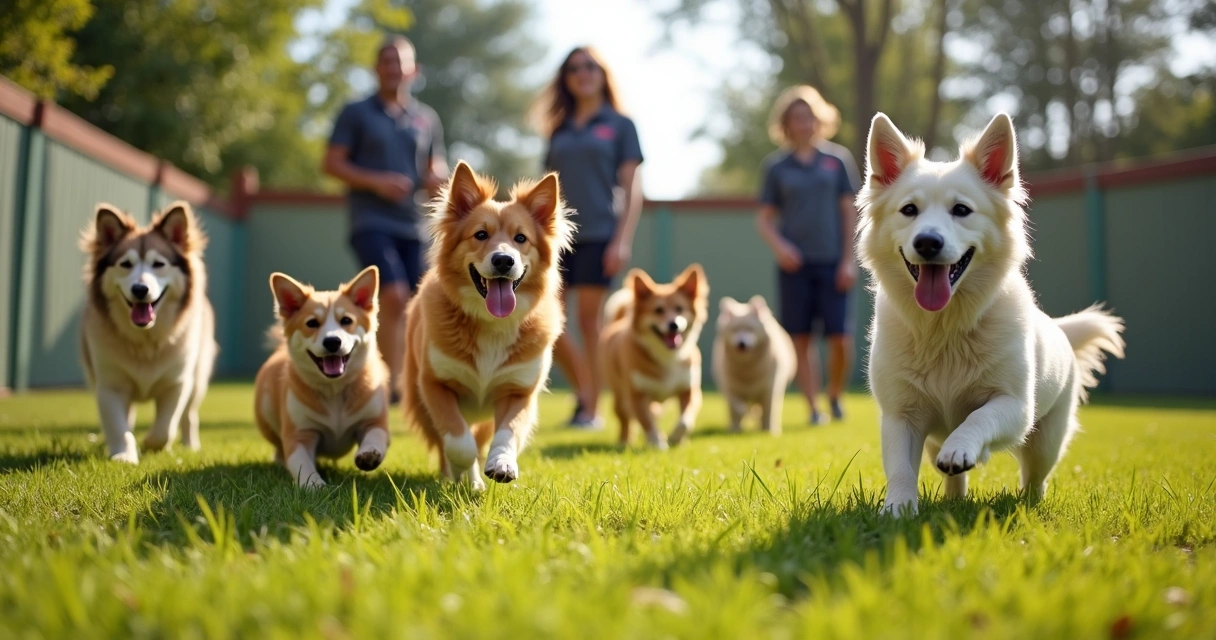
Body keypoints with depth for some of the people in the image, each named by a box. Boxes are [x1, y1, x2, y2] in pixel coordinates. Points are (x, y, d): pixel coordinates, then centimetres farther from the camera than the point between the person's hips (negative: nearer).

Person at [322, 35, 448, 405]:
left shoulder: (427, 119, 14)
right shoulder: (356, 113, 5)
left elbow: (438, 168, 20)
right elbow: (331, 163, 1)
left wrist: (436, 180, -5)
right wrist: (376, 181, -13)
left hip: (412, 224, 4)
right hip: (371, 220, -4)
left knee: (406, 307, 2)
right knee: (394, 294, -21)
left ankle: (397, 383, 13)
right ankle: (391, 382, -12)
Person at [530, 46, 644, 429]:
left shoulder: (619, 125, 6)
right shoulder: (559, 131, 17)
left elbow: (632, 189, 0)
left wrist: (623, 240, -10)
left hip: (598, 235, -4)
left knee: (589, 321, -4)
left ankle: (592, 410, 5)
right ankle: (582, 390, 17)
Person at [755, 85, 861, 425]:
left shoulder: (837, 158, 5)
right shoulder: (776, 165, 6)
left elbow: (849, 212, 5)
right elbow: (764, 218, 7)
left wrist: (849, 259, -1)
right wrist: (778, 246, -11)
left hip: (832, 261, -1)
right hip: (794, 262, 1)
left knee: (840, 337, -5)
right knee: (801, 337, 2)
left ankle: (835, 396, 19)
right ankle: (813, 408, 13)